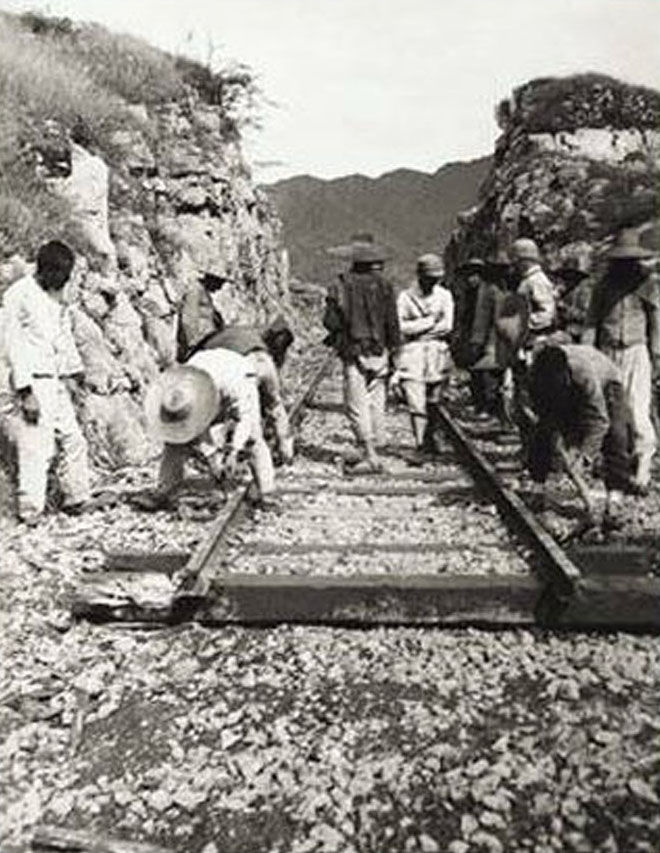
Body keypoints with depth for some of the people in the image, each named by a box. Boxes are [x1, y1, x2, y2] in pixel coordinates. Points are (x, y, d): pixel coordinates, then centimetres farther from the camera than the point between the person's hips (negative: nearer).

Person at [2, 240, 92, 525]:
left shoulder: (56, 294, 13)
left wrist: (72, 373, 13)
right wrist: (26, 392, -17)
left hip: (56, 382, 8)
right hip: (34, 382, -8)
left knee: (73, 440, 11)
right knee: (36, 448, -6)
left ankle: (77, 498, 23)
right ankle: (30, 511, 5)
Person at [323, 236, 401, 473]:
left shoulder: (342, 286, -5)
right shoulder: (384, 286, 0)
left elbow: (331, 321, -7)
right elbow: (392, 322, -1)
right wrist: (393, 347, 10)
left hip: (354, 354, -3)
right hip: (379, 353, 3)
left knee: (357, 405, -1)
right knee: (375, 402, 14)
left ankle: (369, 455, -9)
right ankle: (373, 449, 20)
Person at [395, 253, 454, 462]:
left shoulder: (444, 296, 8)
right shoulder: (405, 297, 2)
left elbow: (447, 326, -3)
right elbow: (402, 327, -9)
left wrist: (417, 329, -6)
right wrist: (430, 321, -7)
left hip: (438, 353, 2)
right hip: (412, 352, -2)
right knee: (415, 403, -11)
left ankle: (430, 442, 25)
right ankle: (421, 446, -9)